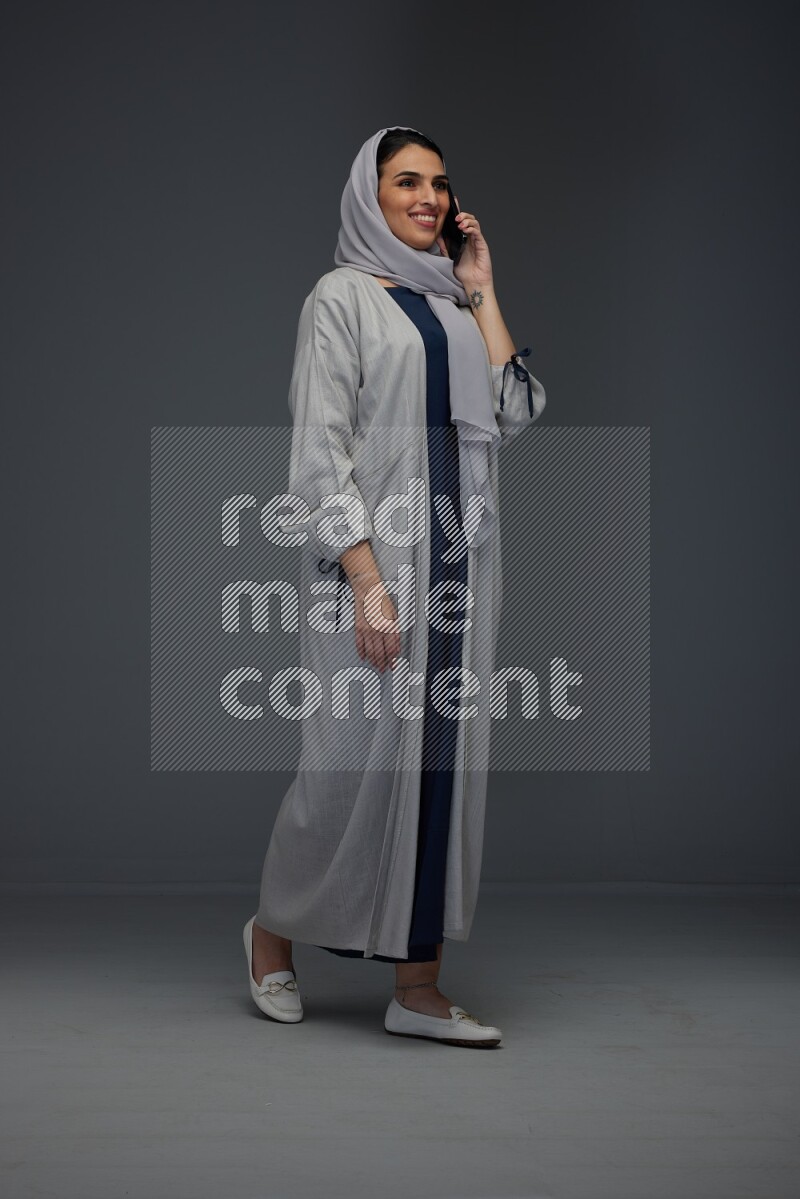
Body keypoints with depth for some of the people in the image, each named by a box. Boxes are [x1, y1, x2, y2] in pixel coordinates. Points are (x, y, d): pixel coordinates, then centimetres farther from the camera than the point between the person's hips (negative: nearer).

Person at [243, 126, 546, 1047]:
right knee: (355, 752, -3)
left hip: (459, 557, 6)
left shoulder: (452, 305, 16)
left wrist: (482, 290, 6)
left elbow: (511, 416, 5)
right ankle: (274, 926, 23)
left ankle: (417, 987, 9)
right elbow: (319, 451, -10)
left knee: (442, 755, 3)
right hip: (375, 549, -6)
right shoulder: (341, 298, -2)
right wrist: (367, 579, -18)